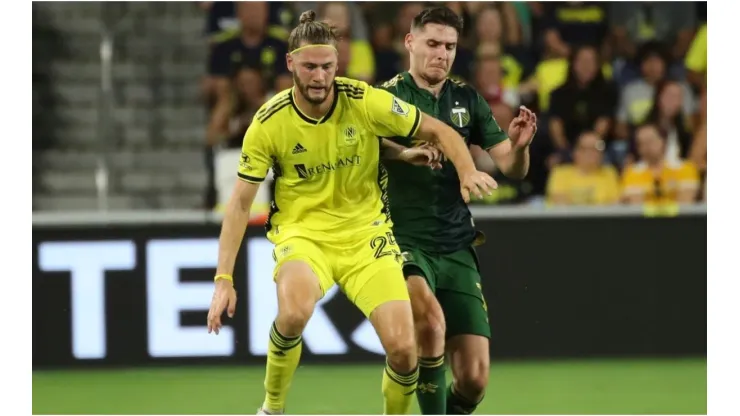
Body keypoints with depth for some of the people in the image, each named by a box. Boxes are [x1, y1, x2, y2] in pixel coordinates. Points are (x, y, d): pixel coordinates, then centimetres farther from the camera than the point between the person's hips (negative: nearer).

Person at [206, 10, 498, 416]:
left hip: (365, 231, 1)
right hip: (301, 231, -1)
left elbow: (439, 131, -1)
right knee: (294, 311, -35)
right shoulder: (269, 123, -12)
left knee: (403, 348, -15)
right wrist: (224, 278, -11)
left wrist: (468, 171, -22)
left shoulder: (366, 102, -12)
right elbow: (240, 203, -5)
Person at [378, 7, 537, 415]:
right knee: (431, 318, -35)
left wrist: (519, 146, -15)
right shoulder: (389, 96, -4)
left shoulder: (467, 99, 9)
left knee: (474, 378, -4)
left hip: (456, 248, 5)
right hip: (404, 242, -4)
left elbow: (512, 168, 8)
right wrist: (409, 153, -34)